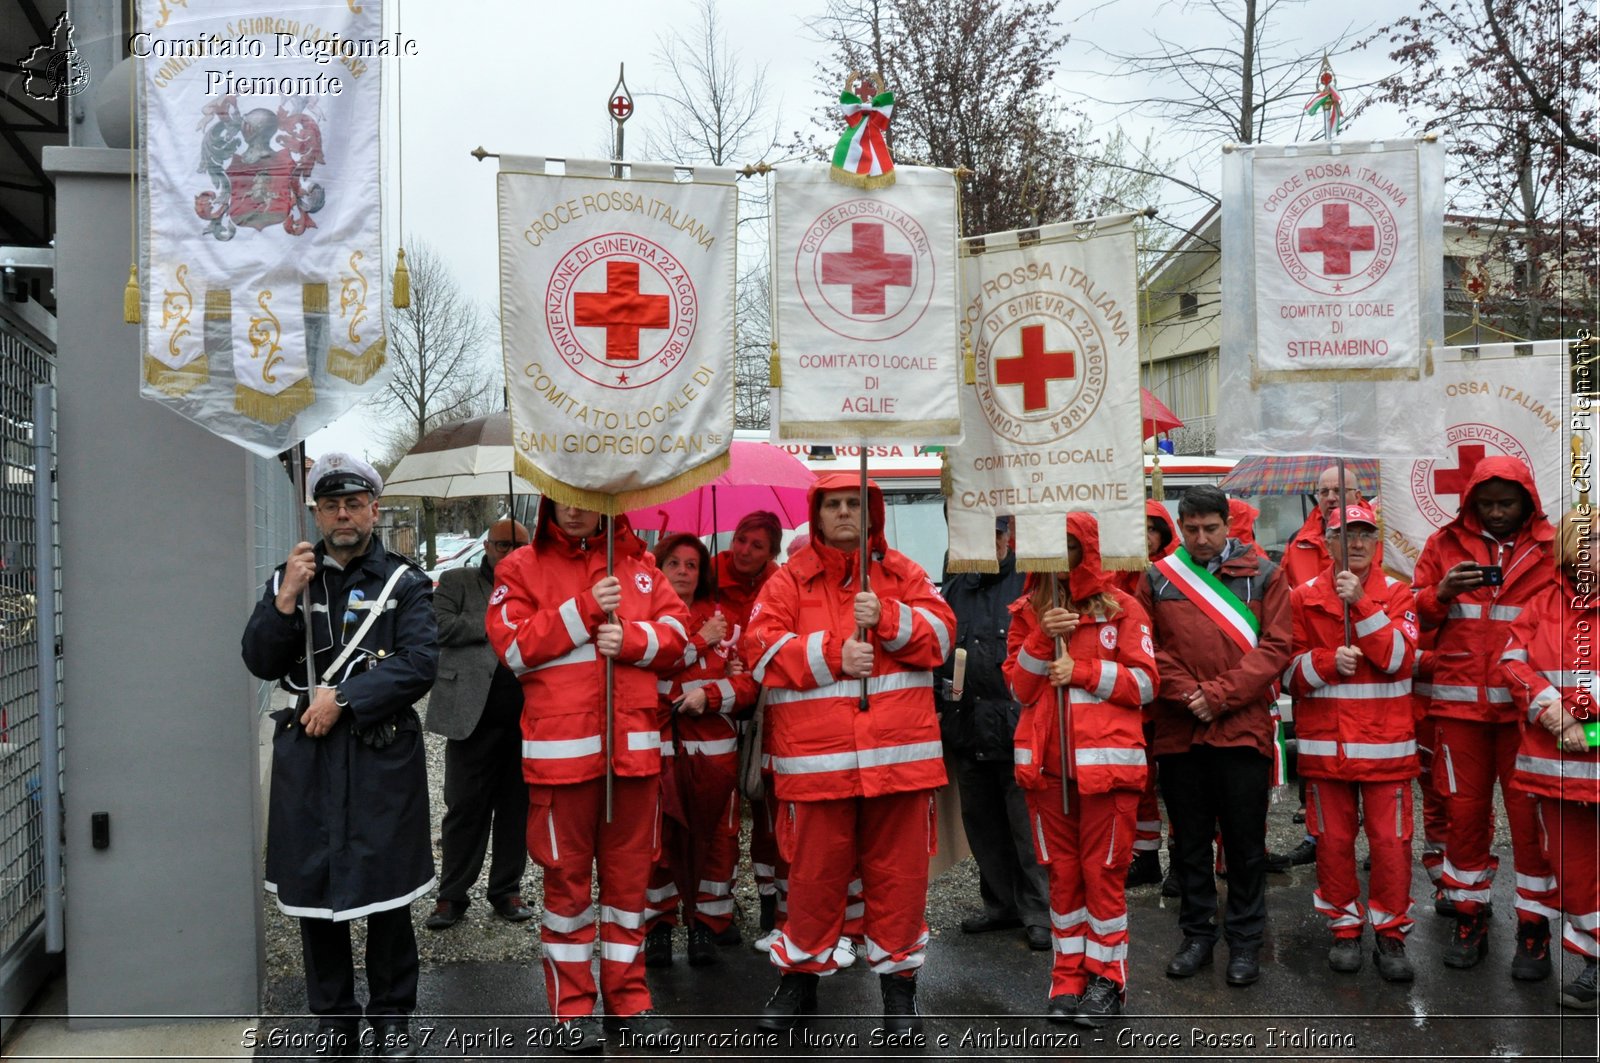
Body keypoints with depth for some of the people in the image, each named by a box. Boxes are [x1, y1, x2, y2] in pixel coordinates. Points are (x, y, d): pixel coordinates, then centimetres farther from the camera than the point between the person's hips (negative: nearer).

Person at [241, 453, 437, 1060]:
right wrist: (285, 599, -13)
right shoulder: (290, 576, 10)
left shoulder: (404, 582, 2)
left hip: (383, 756, -2)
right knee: (313, 892, 9)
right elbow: (261, 663, 1)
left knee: (386, 896, 4)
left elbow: (420, 664, -9)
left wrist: (342, 697, -14)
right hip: (307, 757, 3)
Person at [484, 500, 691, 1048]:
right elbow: (513, 646, -9)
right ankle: (572, 1008, 18)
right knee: (567, 878, 6)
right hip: (562, 750, -3)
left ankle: (629, 997, 24)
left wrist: (630, 637, -13)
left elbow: (677, 632, 6)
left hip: (634, 746, 3)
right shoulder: (521, 567, 2)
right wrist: (584, 610, -15)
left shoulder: (637, 562, 10)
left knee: (630, 873, 11)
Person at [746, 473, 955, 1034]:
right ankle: (800, 975, 26)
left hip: (900, 753, 1)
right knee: (814, 872, 8)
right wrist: (831, 654, -15)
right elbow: (763, 649, -5)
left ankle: (899, 979, 23)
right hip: (816, 756, -1)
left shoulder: (902, 573, 10)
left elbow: (941, 634, 1)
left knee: (898, 871, 7)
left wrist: (886, 618, -14)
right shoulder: (789, 580, 6)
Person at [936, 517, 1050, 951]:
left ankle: (1038, 911, 14)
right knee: (982, 822, 15)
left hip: (1019, 724, -6)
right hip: (967, 724, 6)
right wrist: (940, 702, 5)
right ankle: (1000, 904, 30)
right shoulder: (955, 588, 13)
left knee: (1028, 825, 0)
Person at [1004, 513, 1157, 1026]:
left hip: (1106, 758, -3)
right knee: (1062, 872, 9)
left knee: (1103, 870, 1)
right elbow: (1020, 689, 4)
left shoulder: (1121, 608, 2)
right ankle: (1069, 978, 18)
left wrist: (1082, 671, -12)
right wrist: (1042, 639, -10)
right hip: (1047, 761, 3)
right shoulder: (1027, 612, 10)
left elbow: (1145, 684, -2)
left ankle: (1106, 978, 14)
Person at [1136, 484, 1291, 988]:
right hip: (1178, 733, 2)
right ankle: (1197, 934, 26)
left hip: (1243, 730, -2)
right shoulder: (1157, 578, 6)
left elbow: (1275, 648, -4)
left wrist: (1220, 694, -12)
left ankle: (1245, 940, 20)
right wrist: (1186, 692, -12)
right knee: (1189, 841, 12)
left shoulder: (1263, 575, 2)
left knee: (1245, 842, 7)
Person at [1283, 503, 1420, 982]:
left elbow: (1399, 657, -11)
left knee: (1391, 841, 0)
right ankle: (1345, 928, 22)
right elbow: (1287, 672, 3)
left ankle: (1390, 933, 15)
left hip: (1385, 741, -1)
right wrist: (1328, 662, -15)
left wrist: (1362, 605, -17)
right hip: (1325, 740, 1)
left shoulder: (1397, 594, 4)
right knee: (1332, 839, 7)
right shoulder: (1304, 598, 5)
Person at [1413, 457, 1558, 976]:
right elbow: (1414, 616, 7)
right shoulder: (1445, 544, 6)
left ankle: (1533, 928, 16)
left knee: (1530, 813, 2)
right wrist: (1441, 594, -13)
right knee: (1464, 809, 8)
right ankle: (1469, 919, 22)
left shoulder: (1551, 547, 3)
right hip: (1461, 701, 2)